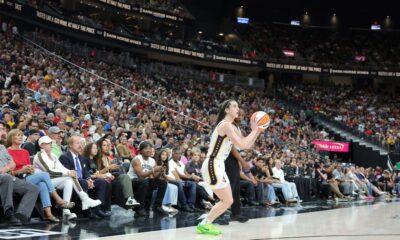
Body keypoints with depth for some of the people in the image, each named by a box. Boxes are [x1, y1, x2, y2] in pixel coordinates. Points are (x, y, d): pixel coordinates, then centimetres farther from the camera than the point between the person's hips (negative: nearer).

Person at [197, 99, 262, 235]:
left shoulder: (230, 127, 16)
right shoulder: (226, 125, -15)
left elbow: (246, 145, 18)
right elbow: (242, 145, -23)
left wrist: (258, 131, 6)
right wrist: (254, 130, -12)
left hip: (217, 166, 10)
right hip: (212, 166, -10)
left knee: (228, 201, 13)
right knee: (227, 201, -7)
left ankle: (205, 222, 16)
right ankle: (203, 225, 0)